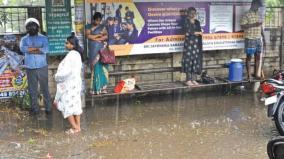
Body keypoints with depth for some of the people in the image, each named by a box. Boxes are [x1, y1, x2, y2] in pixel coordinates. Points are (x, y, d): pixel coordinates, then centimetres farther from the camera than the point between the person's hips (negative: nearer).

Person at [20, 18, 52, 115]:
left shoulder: (43, 38, 2)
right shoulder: (24, 39, 6)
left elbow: (46, 49, -16)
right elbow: (22, 48, -15)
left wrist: (30, 50, -15)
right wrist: (38, 48, -17)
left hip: (42, 67, -2)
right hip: (30, 68, 2)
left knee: (45, 88, 3)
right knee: (32, 89, 7)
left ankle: (48, 107, 12)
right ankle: (35, 109, 17)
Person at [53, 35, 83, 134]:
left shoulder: (71, 55, -21)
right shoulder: (77, 54, 8)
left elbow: (66, 71, -26)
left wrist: (57, 76, -9)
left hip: (69, 84, -9)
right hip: (76, 82, 9)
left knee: (67, 105, 2)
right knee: (75, 104, 13)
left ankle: (75, 127, 5)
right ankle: (77, 126, 19)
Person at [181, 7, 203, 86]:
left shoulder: (197, 22, 15)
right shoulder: (186, 22, -1)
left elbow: (200, 33, 10)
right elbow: (187, 32, -13)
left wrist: (192, 33, -5)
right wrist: (197, 32, -5)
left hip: (197, 44, 5)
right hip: (189, 43, -5)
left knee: (196, 60, 2)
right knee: (189, 60, -7)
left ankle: (194, 79, 7)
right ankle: (188, 80, -4)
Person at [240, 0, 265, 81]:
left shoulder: (258, 15, 13)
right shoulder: (246, 15, -8)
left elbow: (261, 27, 17)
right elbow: (242, 26, -15)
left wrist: (263, 38, 15)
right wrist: (254, 25, -21)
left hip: (258, 39, 7)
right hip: (250, 39, -7)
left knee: (258, 57, 9)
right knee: (249, 57, -1)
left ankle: (256, 74, 19)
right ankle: (249, 75, 4)